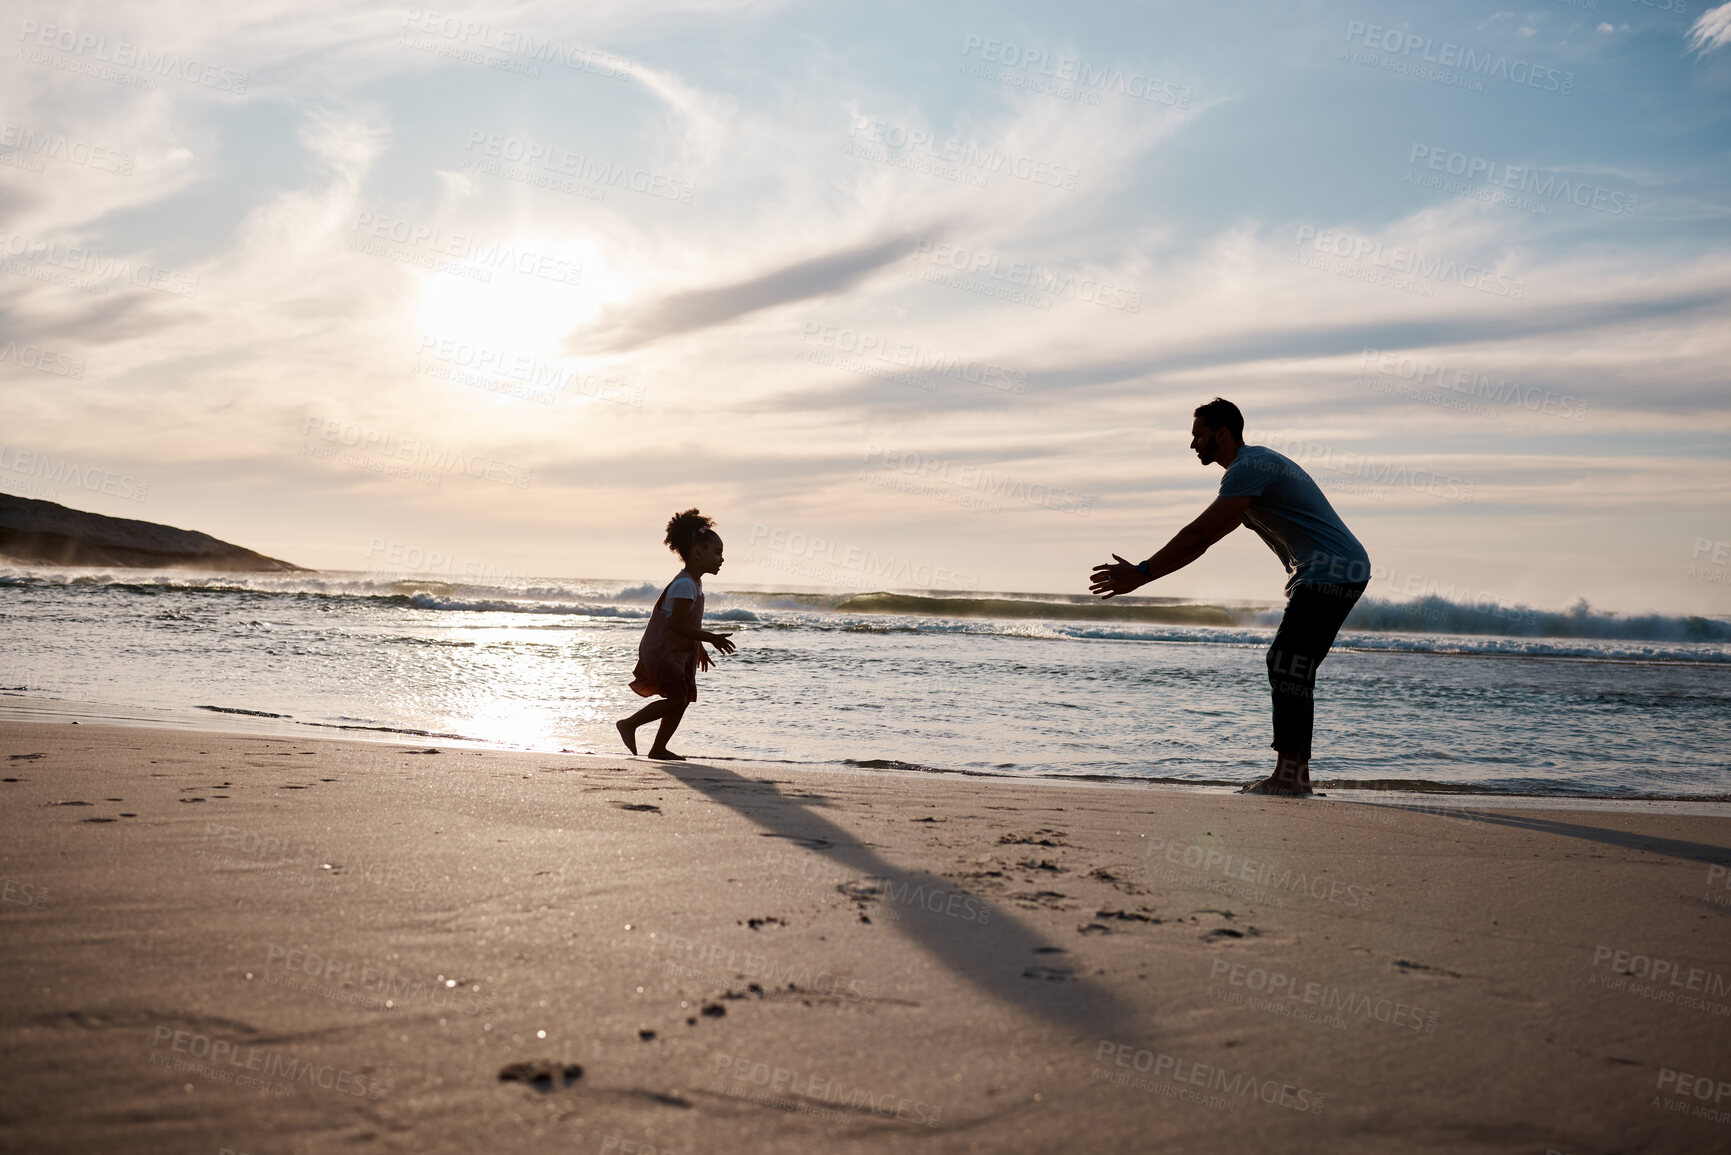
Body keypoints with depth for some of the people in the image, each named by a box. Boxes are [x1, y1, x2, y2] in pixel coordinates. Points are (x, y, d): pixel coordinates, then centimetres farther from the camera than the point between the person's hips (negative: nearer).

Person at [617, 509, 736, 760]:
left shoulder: (695, 583, 12)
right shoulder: (684, 585, -20)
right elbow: (678, 625, -25)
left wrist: (699, 648, 26)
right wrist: (711, 638, -22)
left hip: (680, 651, 10)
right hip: (663, 651, -10)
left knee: (684, 698, 7)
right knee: (676, 698, -14)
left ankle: (658, 748, 12)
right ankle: (629, 724, 0)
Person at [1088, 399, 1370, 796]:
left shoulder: (1249, 466, -13)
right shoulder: (1255, 465, 21)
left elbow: (1199, 533, -20)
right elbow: (1203, 538, 24)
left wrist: (1140, 573, -19)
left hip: (1332, 573, -10)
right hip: (1342, 573, 10)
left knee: (1287, 666, -14)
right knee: (1291, 669, 9)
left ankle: (1287, 774, -15)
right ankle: (1297, 773, 10)